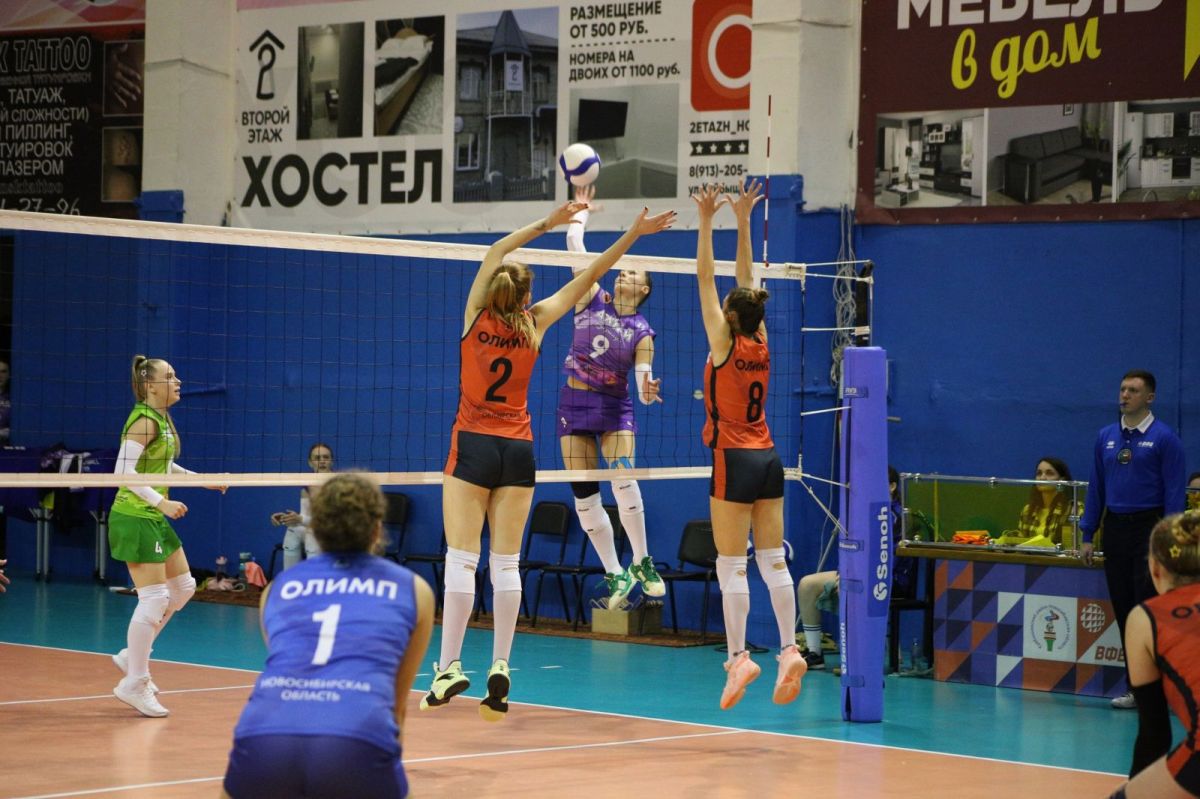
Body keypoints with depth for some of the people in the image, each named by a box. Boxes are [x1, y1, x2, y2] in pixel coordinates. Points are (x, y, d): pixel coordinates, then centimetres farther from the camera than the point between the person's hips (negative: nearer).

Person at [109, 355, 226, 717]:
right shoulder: (144, 421, -17)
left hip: (153, 518, 10)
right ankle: (134, 684, -2)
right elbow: (123, 470, -23)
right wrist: (161, 501, -26)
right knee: (154, 597, -10)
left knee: (183, 587, 15)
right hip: (134, 518, -10)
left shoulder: (163, 420, 11)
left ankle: (132, 655, 24)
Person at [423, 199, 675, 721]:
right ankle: (499, 668, -4)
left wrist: (549, 222, 6)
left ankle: (450, 666, -14)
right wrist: (633, 234, 7)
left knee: (462, 559, -7)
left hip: (473, 445, -2)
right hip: (518, 448, 2)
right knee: (506, 563, 2)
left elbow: (495, 252, 6)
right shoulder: (534, 325, -1)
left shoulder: (477, 316, -5)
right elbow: (588, 278, 4)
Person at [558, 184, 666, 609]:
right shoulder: (593, 299, 3)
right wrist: (582, 210, 9)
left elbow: (643, 382, -7)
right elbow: (574, 245, 1)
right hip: (575, 400, 2)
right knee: (583, 494, -1)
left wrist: (648, 392, -28)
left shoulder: (642, 333, -1)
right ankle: (615, 574, 8)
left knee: (623, 477, -23)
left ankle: (641, 562, -9)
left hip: (614, 405, -2)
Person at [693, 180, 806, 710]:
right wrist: (742, 221, 16)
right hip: (768, 459, 6)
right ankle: (789, 650, 0)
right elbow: (746, 280, 13)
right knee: (773, 562, 5)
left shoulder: (725, 344, -10)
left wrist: (707, 221, -5)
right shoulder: (761, 345, 5)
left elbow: (705, 278, -7)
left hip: (735, 461, -6)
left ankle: (739, 656, -8)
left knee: (731, 566, -5)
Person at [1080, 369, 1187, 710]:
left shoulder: (1163, 438, -6)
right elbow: (1096, 487, 14)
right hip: (1115, 527, 5)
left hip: (1148, 528, -5)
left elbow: (1174, 492, -8)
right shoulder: (1106, 437, 10)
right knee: (1123, 609, 8)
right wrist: (1087, 535, 11)